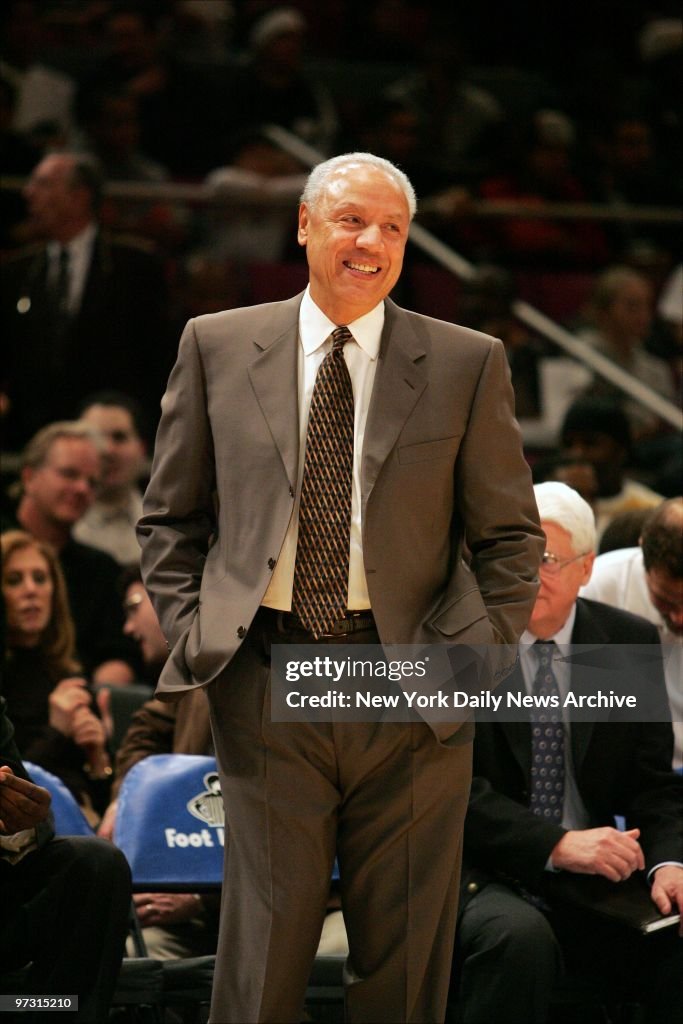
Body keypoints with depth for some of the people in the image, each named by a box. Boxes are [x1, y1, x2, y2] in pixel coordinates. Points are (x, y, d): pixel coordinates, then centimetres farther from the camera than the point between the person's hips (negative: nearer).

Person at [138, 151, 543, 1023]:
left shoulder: (468, 364, 6)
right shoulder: (217, 347, 8)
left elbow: (510, 536, 8)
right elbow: (169, 518, 13)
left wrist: (477, 657, -3)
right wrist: (191, 633, 1)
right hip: (265, 688, 0)